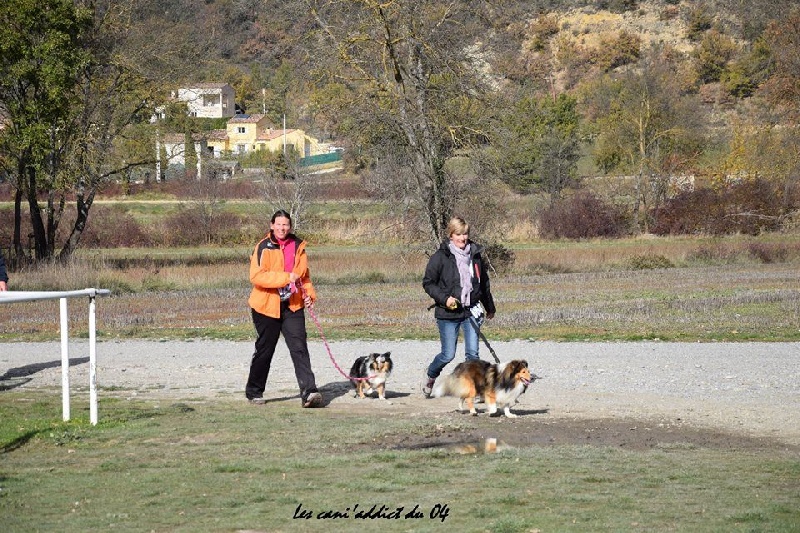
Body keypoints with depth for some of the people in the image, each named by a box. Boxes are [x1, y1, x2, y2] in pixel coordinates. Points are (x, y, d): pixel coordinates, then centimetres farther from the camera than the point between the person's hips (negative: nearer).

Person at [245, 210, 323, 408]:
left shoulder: (298, 246, 7)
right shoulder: (263, 248, -8)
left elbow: (305, 275, 19)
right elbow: (256, 276, -20)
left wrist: (309, 294, 2)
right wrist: (285, 278, -25)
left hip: (292, 306, 3)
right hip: (267, 306, -3)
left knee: (299, 349, -10)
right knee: (264, 351, 8)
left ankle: (309, 392, -18)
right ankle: (254, 392, 26)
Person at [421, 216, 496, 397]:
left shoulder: (475, 255, 8)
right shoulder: (441, 257, -6)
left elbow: (484, 282, 21)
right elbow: (428, 282, -3)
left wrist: (490, 307, 29)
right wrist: (444, 298, -16)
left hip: (471, 312, 3)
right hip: (448, 314, -3)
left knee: (473, 353, -6)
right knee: (448, 355, 1)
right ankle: (430, 375, 31)